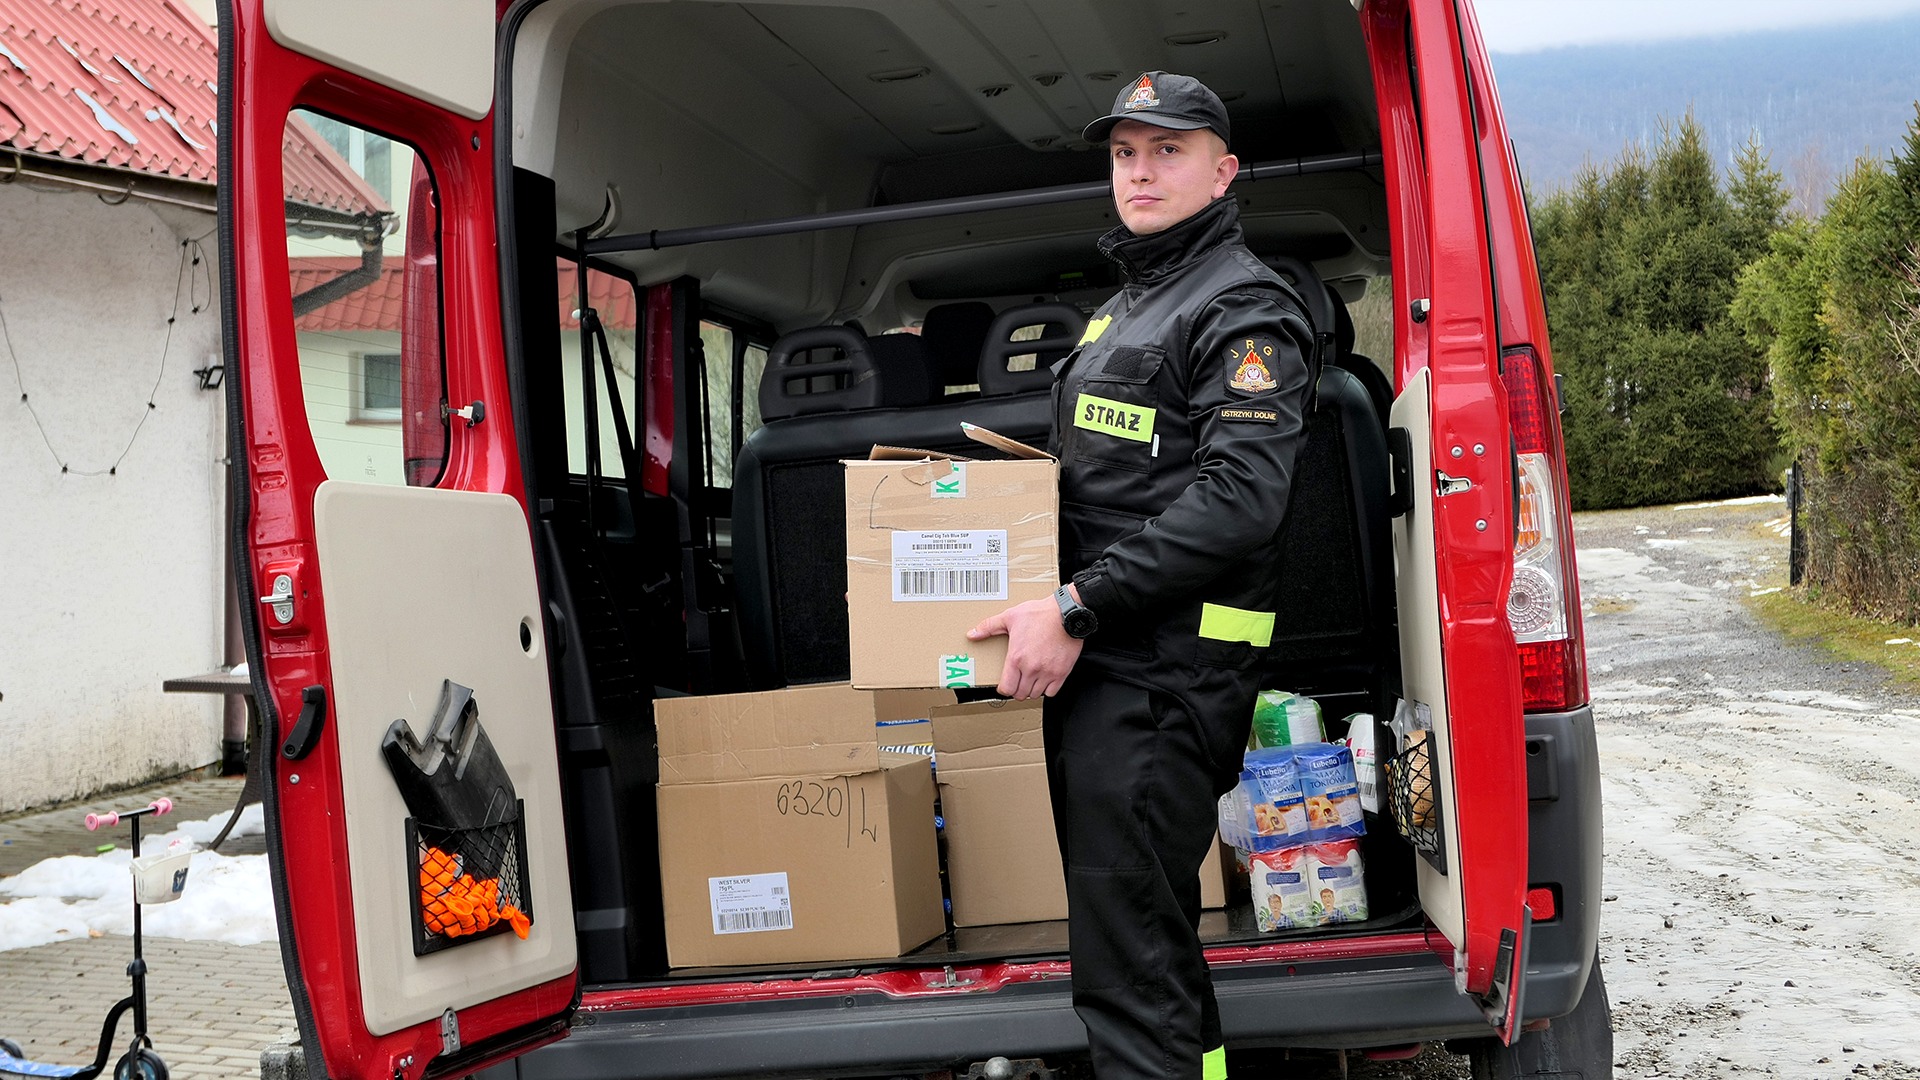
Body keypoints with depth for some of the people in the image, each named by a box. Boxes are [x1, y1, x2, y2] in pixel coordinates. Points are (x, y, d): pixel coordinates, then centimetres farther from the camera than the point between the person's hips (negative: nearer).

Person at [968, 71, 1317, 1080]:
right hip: (1094, 658, 10)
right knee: (1147, 936, 17)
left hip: (1166, 666, -10)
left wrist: (1076, 606, -21)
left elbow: (1238, 497, -19)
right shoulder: (1119, 309, 24)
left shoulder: (1243, 307, -7)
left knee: (1127, 967, -10)